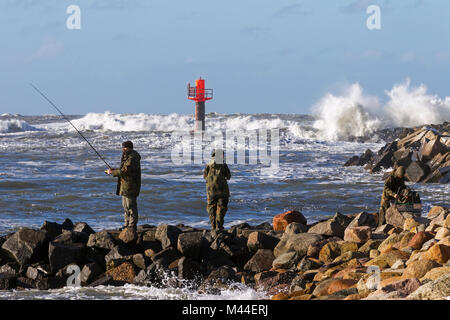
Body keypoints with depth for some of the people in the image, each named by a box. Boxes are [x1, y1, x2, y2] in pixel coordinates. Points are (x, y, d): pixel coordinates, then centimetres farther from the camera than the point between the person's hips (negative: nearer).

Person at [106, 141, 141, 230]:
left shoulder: (132, 159, -19)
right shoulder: (127, 157, 15)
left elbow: (124, 171, -23)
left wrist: (112, 172, -12)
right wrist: (114, 170, 8)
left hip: (130, 186, -11)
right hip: (125, 186, 11)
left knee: (131, 206, -7)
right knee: (125, 206, 16)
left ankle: (132, 225, -4)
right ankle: (127, 224, 24)